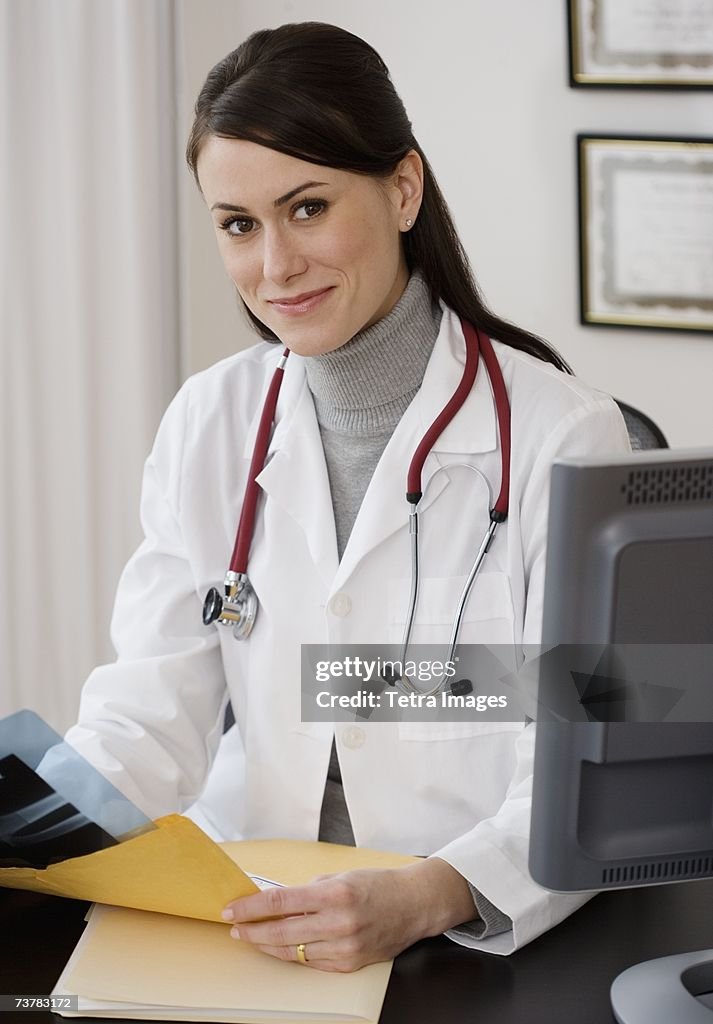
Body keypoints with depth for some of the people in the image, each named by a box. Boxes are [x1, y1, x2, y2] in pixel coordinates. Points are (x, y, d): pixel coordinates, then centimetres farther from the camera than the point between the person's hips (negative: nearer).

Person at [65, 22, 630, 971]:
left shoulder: (562, 437, -6)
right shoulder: (207, 423, 10)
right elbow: (154, 711, 4)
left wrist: (428, 897, -30)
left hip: (489, 953, -3)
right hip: (247, 920, 3)